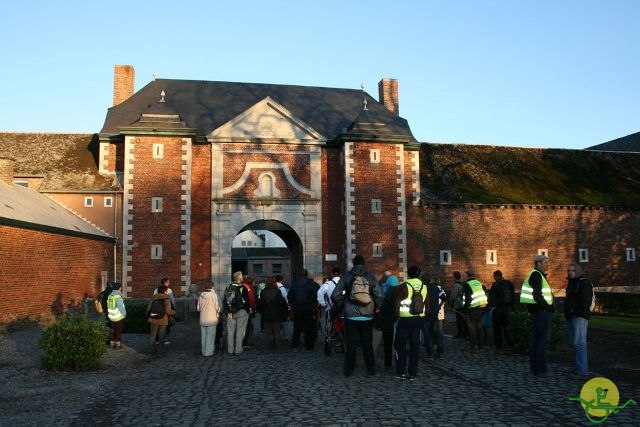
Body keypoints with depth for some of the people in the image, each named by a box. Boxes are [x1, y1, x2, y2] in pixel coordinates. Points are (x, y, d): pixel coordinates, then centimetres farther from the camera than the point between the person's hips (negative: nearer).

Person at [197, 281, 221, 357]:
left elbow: (198, 308, 6)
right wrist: (218, 314, 10)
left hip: (202, 319, 5)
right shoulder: (214, 295, -11)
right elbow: (217, 307, -9)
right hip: (212, 319, -5)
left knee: (203, 336, 13)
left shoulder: (201, 296, 2)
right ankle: (208, 352, 3)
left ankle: (204, 351, 21)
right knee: (210, 336, 3)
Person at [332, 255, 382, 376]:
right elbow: (379, 297, -5)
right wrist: (374, 308, 11)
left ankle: (349, 370, 11)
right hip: (367, 316, 1)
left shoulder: (346, 276, -2)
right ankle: (371, 369, 17)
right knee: (368, 344, 11)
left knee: (350, 345, 7)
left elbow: (335, 295, -7)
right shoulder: (370, 277, 0)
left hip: (350, 316, -1)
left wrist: (342, 305, 8)